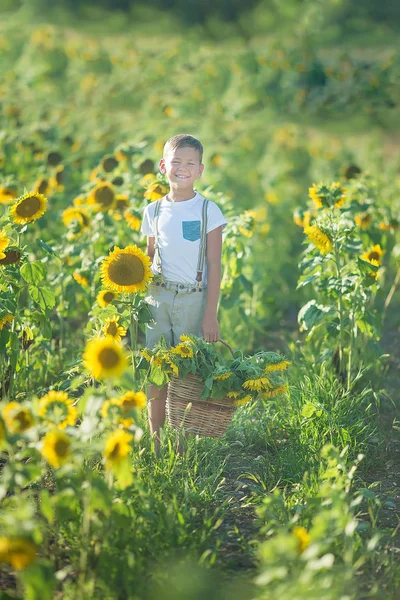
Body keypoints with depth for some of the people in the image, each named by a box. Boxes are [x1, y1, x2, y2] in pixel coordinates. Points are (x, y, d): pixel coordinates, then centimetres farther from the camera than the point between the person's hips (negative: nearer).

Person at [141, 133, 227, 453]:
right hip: (157, 299, 3)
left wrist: (211, 314, -7)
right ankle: (157, 448, 11)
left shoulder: (208, 210, -1)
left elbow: (214, 264, -2)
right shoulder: (154, 211, 9)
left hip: (193, 300, -3)